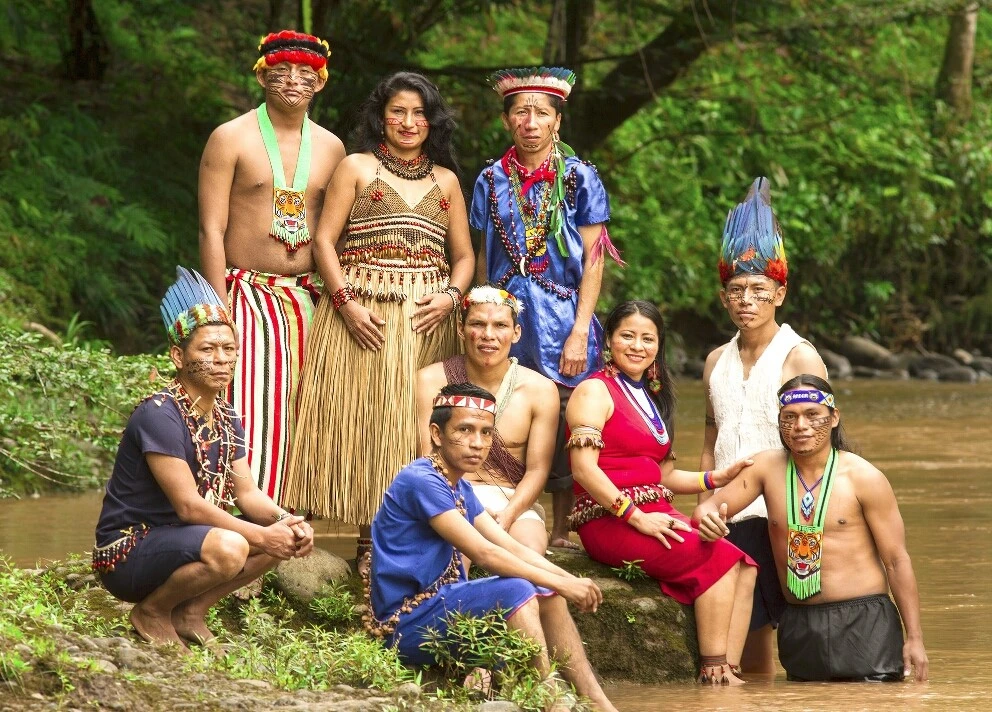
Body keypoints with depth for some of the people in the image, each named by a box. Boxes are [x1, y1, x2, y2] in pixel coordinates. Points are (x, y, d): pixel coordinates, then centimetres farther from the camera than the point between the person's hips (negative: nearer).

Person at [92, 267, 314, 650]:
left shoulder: (227, 420, 8)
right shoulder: (159, 415, -20)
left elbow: (248, 493, 6)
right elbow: (188, 505, -24)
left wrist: (285, 521, -16)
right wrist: (262, 536, -25)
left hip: (180, 539, 9)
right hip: (126, 555, -9)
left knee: (288, 535, 0)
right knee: (227, 547, -34)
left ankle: (190, 612, 7)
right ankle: (152, 611, -7)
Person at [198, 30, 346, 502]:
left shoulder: (330, 148, 12)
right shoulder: (231, 140, -1)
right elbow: (211, 231, -5)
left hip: (307, 299, 4)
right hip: (248, 296, -4)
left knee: (298, 420, 2)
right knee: (251, 416, -12)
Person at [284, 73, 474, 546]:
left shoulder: (446, 180, 17)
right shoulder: (356, 168, 7)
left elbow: (464, 255, 16)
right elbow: (324, 241, 0)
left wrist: (451, 296, -5)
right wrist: (346, 303, -12)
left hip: (425, 318, 3)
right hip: (362, 312, -3)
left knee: (415, 423, -1)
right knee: (361, 416, -7)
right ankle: (369, 539, -5)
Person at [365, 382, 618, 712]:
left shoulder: (460, 489, 14)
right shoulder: (421, 481, -17)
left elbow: (512, 548, 9)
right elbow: (484, 554, -21)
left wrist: (568, 580, -7)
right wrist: (559, 583, -17)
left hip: (442, 605, 10)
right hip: (407, 623, -10)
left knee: (548, 595, 7)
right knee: (516, 591, -25)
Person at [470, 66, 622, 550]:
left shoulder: (579, 178, -1)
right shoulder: (491, 181, 8)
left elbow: (593, 260, -3)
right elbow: (484, 257, 14)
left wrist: (580, 332, -10)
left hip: (561, 316, -2)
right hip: (506, 314, 2)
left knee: (560, 430, -2)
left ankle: (561, 533, 6)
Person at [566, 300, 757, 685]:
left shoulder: (651, 398, 23)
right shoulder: (595, 391, -3)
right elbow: (584, 469, -15)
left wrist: (717, 478, 9)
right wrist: (637, 518, -19)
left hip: (654, 515, 8)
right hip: (609, 521, -8)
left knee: (745, 568, -12)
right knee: (719, 558, -19)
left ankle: (730, 671, -19)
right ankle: (712, 671, -16)